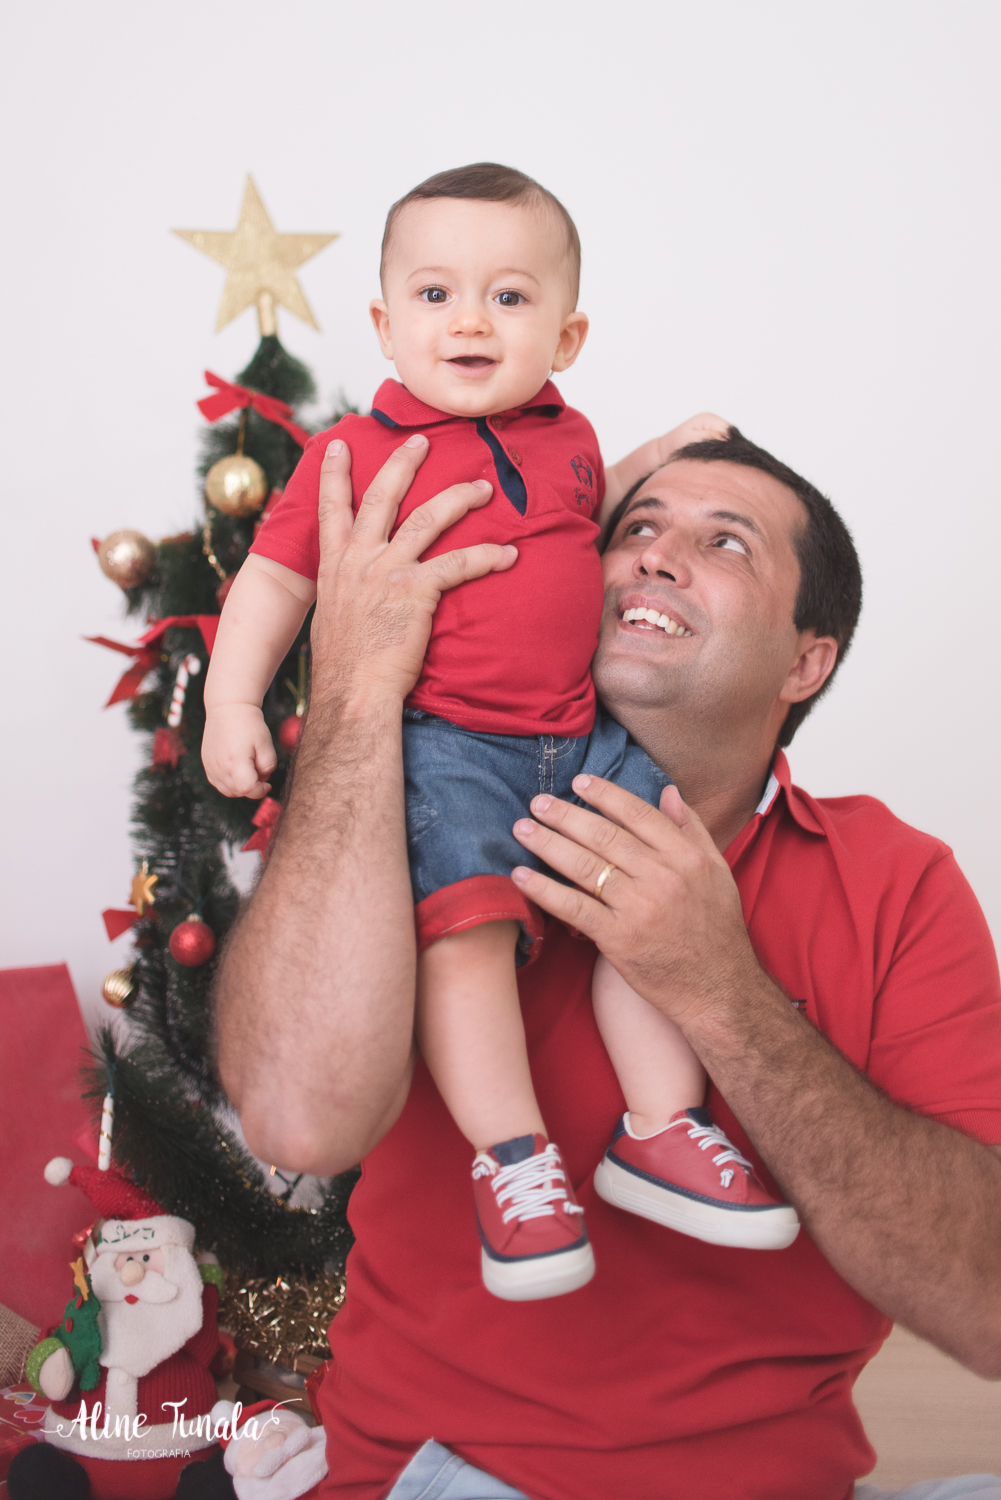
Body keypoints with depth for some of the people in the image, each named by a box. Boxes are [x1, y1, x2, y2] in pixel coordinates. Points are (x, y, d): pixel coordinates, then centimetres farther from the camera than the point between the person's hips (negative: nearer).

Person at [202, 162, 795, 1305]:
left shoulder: (567, 438, 14)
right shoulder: (355, 453, -1)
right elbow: (276, 575, 4)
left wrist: (658, 462, 23)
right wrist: (231, 699, -6)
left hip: (584, 737, 6)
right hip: (444, 745, -5)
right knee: (462, 922, -24)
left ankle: (663, 1130, 11)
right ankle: (511, 1157, -10)